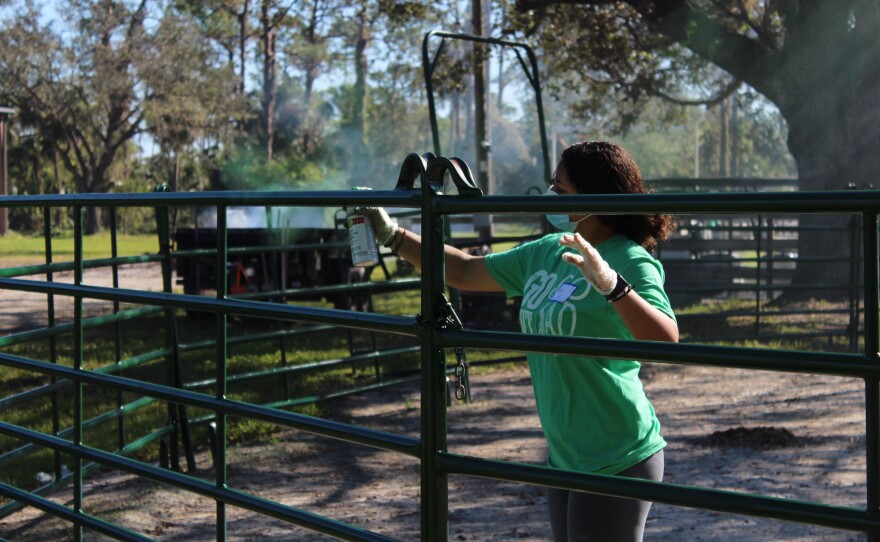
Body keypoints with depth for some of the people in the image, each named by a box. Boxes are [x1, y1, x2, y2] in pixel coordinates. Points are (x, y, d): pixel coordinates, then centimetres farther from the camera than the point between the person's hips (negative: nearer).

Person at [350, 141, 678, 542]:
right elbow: (464, 271, 14)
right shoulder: (546, 252, 6)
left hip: (616, 462, -8)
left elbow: (666, 341, -31)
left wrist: (612, 285, -44)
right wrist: (392, 235, 11)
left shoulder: (629, 260, -16)